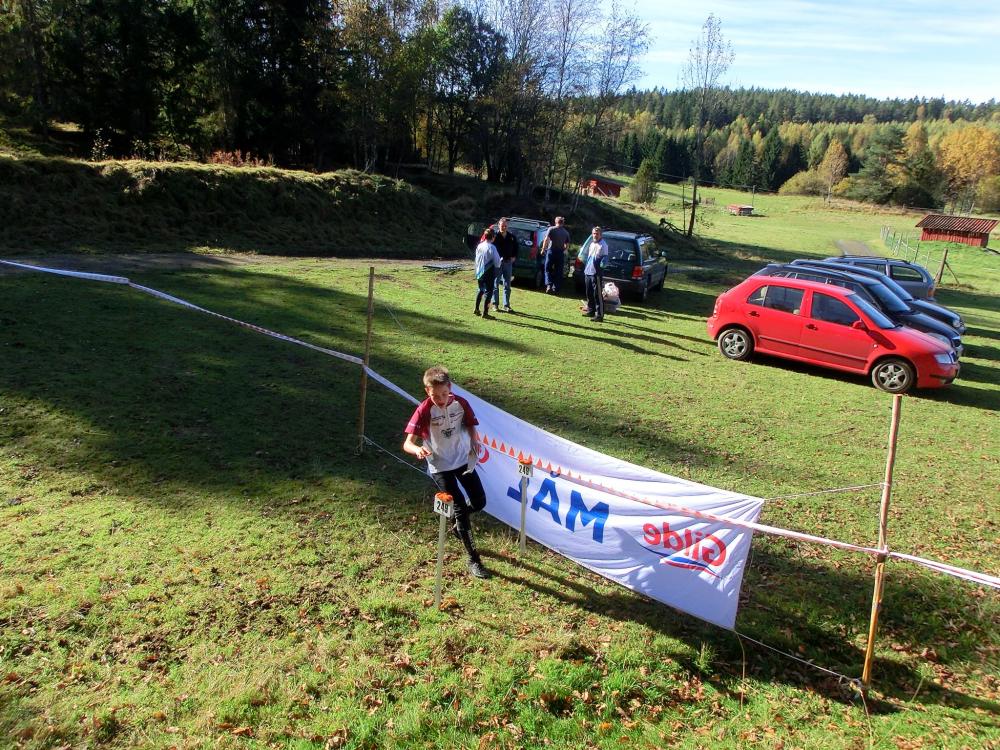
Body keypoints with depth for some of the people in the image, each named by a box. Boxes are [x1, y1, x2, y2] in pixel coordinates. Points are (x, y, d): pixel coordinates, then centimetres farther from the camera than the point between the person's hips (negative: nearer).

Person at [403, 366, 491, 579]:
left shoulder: (460, 403, -11)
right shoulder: (424, 411, -22)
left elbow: (470, 425, 9)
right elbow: (407, 443, -29)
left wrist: (474, 441, -9)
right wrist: (417, 450, -50)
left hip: (463, 460, 4)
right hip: (440, 466, -4)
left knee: (479, 502, 10)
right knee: (461, 509, -4)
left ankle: (459, 525, 43)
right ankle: (473, 559, 9)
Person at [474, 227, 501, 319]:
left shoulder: (479, 246, 3)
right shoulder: (492, 247, -17)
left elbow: (477, 258, 10)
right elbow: (497, 261, -13)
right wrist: (497, 266, 7)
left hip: (479, 272, 7)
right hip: (489, 272, -7)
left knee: (481, 290, 22)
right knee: (488, 291, 0)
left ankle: (476, 309, 26)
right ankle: (485, 313, -2)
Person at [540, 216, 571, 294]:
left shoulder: (551, 229, -3)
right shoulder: (566, 233, 8)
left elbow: (546, 240, -11)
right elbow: (567, 245, 9)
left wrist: (543, 249, -3)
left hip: (551, 251, -3)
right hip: (560, 253, 3)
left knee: (548, 269, 5)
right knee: (558, 272, 8)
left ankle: (549, 285, -13)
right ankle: (556, 288, 7)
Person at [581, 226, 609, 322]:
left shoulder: (603, 245, -8)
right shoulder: (591, 244, 16)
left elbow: (605, 257, -15)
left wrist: (602, 264, -33)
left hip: (597, 273, -8)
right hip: (588, 271, 8)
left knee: (598, 295, -8)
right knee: (589, 293, 17)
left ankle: (599, 315, -7)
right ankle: (591, 311, 30)